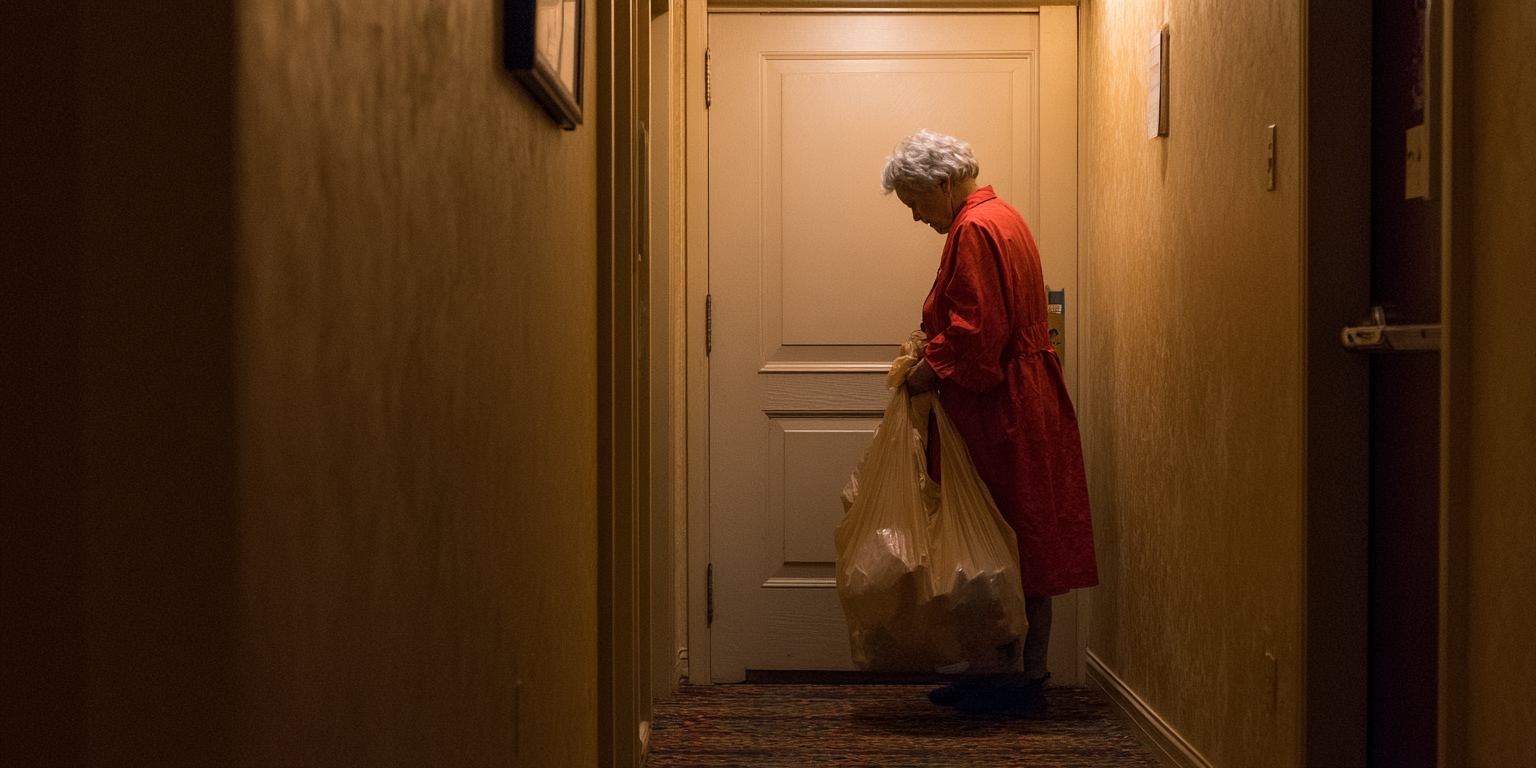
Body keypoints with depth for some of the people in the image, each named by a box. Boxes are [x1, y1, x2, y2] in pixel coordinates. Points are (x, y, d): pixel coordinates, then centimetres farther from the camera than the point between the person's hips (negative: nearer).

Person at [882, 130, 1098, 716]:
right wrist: (933, 349, 12)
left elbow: (977, 332, -22)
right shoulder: (1001, 218, 18)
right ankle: (999, 673, 18)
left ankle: (1024, 684, 5)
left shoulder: (975, 230, -15)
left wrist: (930, 370, -8)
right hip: (1014, 406, 10)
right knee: (1014, 551, 12)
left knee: (1018, 551, -3)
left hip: (1006, 414, -10)